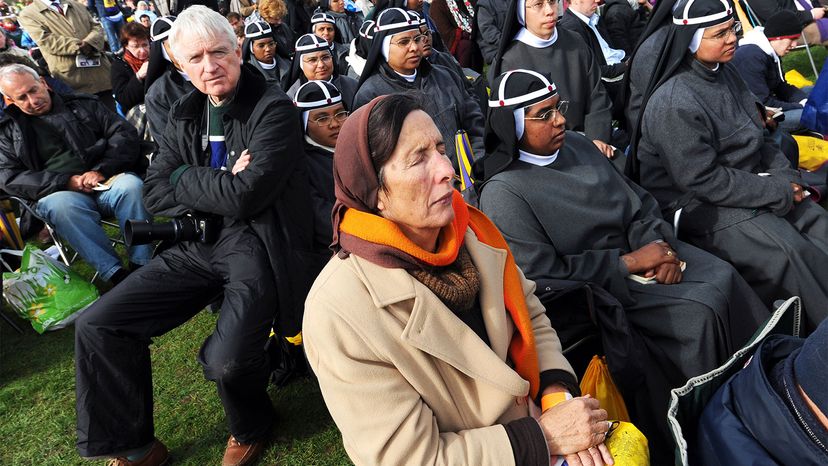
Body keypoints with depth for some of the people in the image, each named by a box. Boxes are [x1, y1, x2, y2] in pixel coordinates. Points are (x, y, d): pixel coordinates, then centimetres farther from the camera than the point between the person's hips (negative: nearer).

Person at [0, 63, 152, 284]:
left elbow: (125, 133, 7)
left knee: (131, 185, -34)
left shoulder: (83, 104, 18)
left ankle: (141, 266, -31)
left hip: (107, 182, 1)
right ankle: (116, 274, -37)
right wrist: (65, 182, -9)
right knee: (60, 205, -36)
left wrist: (101, 170, -10)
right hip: (60, 193, 0)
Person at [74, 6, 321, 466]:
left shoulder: (274, 109, -10)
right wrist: (218, 188, -10)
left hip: (257, 247, -6)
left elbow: (244, 196, -20)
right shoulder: (185, 115, 11)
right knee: (97, 325, -3)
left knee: (226, 360, -29)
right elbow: (156, 193, 6)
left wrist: (185, 179, -4)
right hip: (199, 244, 7)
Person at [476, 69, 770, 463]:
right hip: (596, 290, -7)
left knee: (724, 279, -13)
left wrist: (660, 245, -9)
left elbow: (638, 204, 11)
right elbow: (545, 276, -19)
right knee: (701, 313, -19)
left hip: (640, 253, 7)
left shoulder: (577, 146, 7)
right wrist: (628, 263, -16)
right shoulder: (502, 194, -15)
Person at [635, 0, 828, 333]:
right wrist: (778, 192, -16)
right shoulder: (673, 104, -22)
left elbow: (757, 138, 14)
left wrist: (786, 175, -2)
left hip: (746, 183, 9)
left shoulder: (724, 73, 5)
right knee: (788, 251, -20)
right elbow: (703, 180, -22)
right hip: (696, 204, -8)